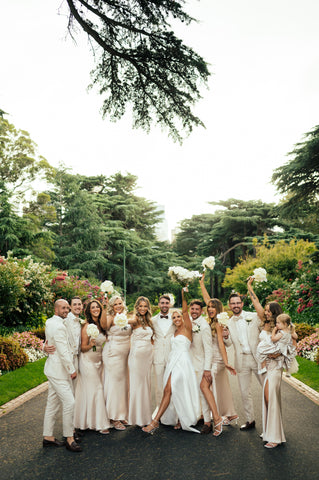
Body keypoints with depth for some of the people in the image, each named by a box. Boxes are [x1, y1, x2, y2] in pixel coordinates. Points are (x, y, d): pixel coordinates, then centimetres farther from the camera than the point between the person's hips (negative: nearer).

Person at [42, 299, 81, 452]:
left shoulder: (50, 322, 12)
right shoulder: (58, 326, -20)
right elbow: (63, 351, -21)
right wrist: (72, 370, -14)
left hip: (54, 369, 11)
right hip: (59, 370, -11)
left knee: (53, 403, 15)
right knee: (69, 402, -7)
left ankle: (48, 437, 23)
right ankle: (69, 439, 0)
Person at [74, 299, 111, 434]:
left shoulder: (101, 325, 8)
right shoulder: (87, 326, -12)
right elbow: (83, 348, -11)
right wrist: (91, 345, -28)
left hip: (99, 361, 7)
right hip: (88, 362, -7)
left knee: (98, 390, 8)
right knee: (94, 390, -5)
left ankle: (95, 421, 18)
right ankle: (98, 423, 2)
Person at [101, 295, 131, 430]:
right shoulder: (111, 317, -10)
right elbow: (104, 325, -34)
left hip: (125, 354, 7)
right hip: (113, 353, -7)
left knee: (123, 383, 13)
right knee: (114, 383, -2)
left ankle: (121, 415, 26)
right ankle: (113, 418, 8)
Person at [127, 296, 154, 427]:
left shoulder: (148, 320, 12)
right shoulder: (135, 319, -8)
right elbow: (130, 321, -32)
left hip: (148, 355, 7)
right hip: (137, 354, -6)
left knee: (146, 384, 13)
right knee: (137, 384, 1)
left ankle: (146, 415, 24)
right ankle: (136, 417, 12)